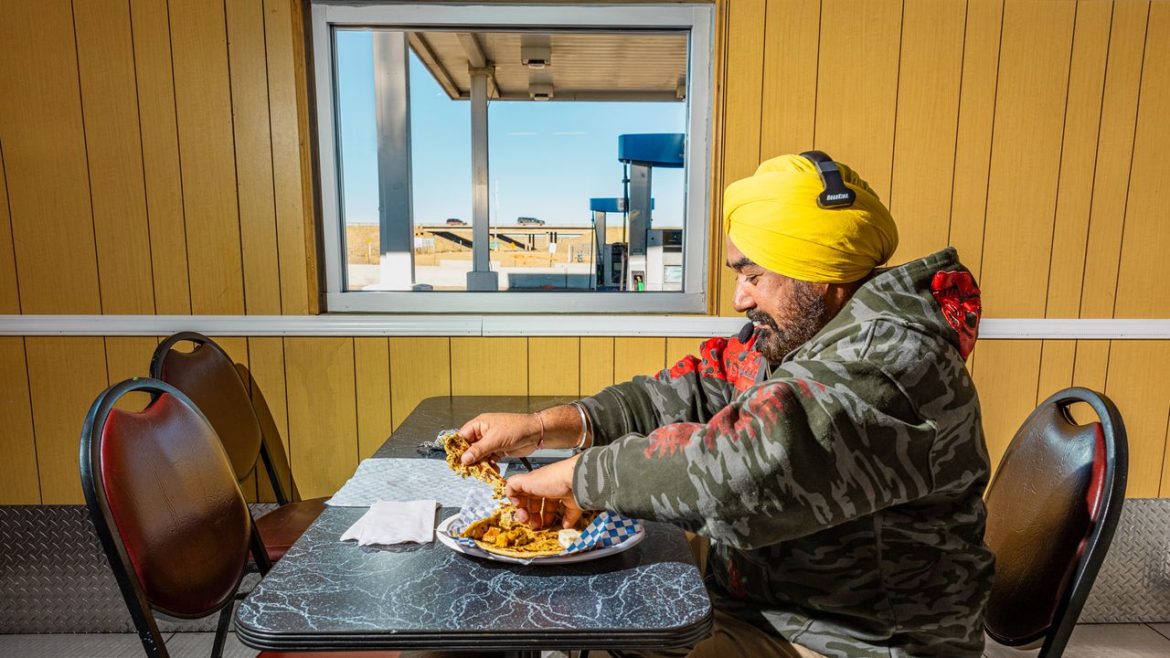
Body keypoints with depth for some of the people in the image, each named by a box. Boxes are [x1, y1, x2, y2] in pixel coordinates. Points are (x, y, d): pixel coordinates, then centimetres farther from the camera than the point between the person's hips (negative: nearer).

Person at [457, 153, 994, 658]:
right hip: (745, 609, 7)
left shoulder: (897, 356, -26)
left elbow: (743, 469, -37)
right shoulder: (782, 340, 3)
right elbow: (677, 398, 2)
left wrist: (581, 475, -25)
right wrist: (542, 426, -9)